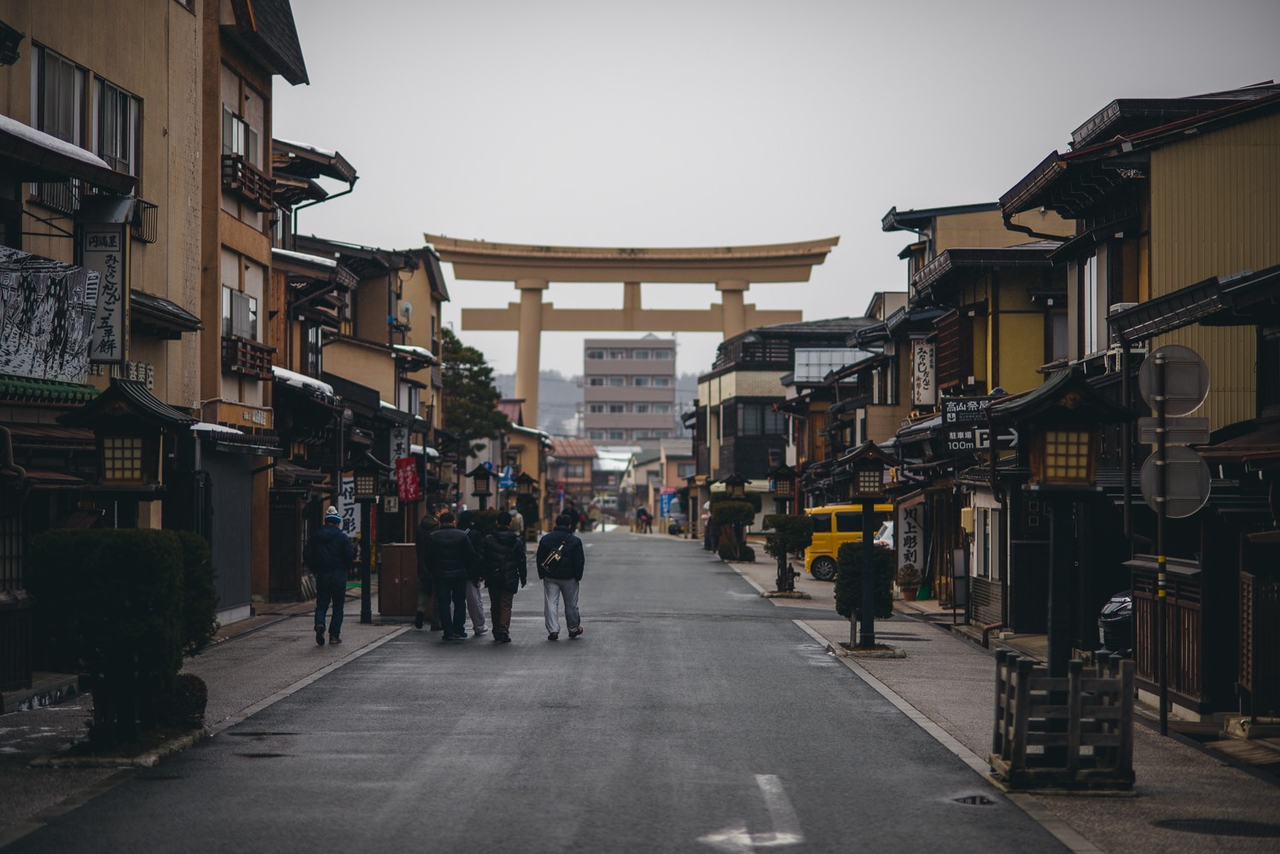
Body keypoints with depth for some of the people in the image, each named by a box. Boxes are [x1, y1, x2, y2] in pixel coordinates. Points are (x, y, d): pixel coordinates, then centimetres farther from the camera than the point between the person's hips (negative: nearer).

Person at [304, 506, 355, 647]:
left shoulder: (314, 537, 3)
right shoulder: (341, 537, -5)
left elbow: (306, 555, 2)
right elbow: (350, 555, -11)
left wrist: (315, 569, 14)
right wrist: (346, 568, 8)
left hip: (321, 575, 2)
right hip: (338, 576, -2)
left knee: (321, 604, 8)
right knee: (338, 606, 8)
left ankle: (319, 624, -21)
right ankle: (334, 635, 6)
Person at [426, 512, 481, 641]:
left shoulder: (433, 537, -1)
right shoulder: (462, 536, -1)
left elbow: (429, 558, -1)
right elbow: (472, 556, 0)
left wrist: (431, 573, 10)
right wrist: (470, 573, 8)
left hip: (440, 576, 0)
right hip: (460, 575, 0)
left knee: (443, 603, 3)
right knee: (459, 602, 10)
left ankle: (448, 632, -1)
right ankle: (459, 631, 7)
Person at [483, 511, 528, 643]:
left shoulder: (489, 539, -3)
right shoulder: (517, 540, -3)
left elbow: (484, 559, -1)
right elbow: (522, 561, 1)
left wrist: (484, 575, 8)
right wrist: (523, 578, 9)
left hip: (493, 578, 1)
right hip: (509, 578, -1)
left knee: (495, 606, 12)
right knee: (506, 605, 1)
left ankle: (496, 632, 18)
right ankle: (503, 631, -13)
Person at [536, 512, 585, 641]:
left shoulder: (546, 539, 2)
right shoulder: (575, 541, -5)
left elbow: (540, 559, 4)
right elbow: (579, 562, -4)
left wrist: (542, 575, 10)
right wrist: (578, 576, 5)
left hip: (550, 577, 1)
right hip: (569, 577, -1)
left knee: (551, 603, 0)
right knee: (571, 604, 11)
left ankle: (553, 630, -10)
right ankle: (573, 629, 24)